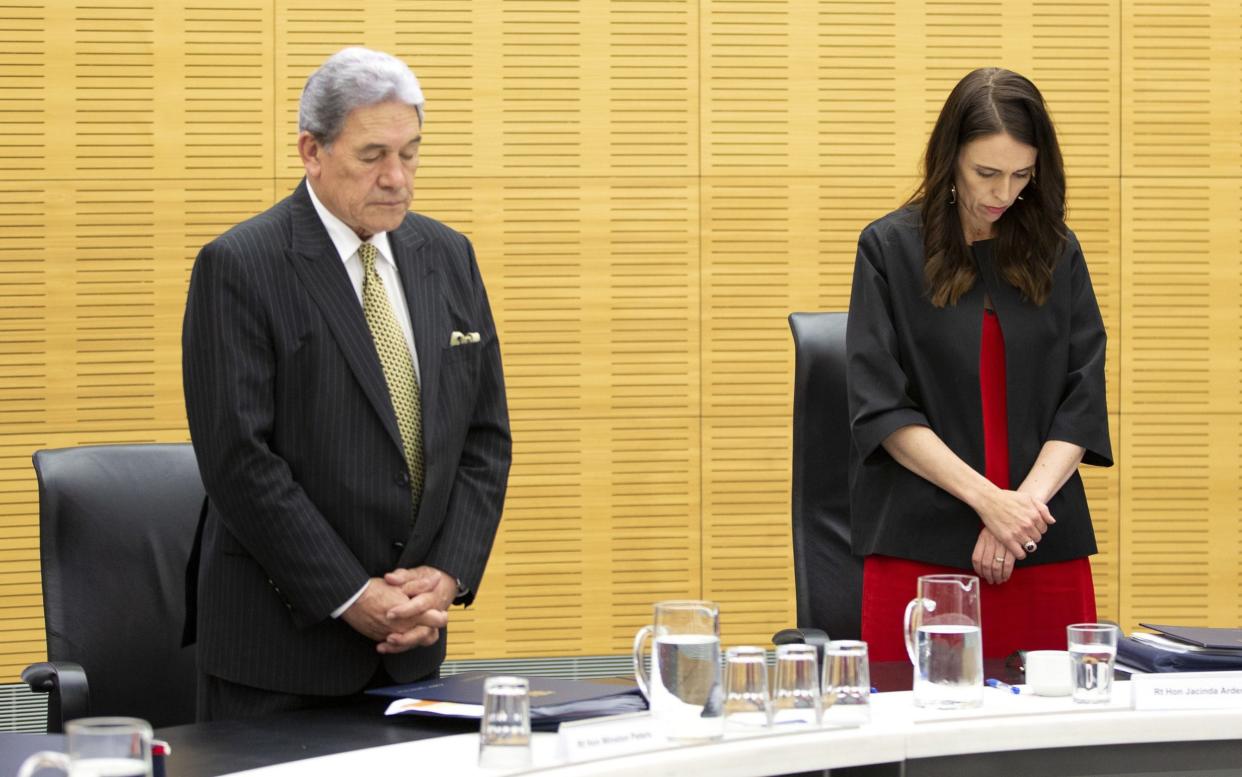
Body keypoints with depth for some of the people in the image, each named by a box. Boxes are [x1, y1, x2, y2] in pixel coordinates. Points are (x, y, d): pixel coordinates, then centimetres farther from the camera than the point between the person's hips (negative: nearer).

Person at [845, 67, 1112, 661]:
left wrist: (1027, 501, -11)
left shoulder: (1057, 253, 11)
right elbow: (882, 407, -5)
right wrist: (988, 498, -14)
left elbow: (1084, 399, 5)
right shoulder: (890, 249, 2)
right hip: (919, 545, -2)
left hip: (1047, 545, 3)